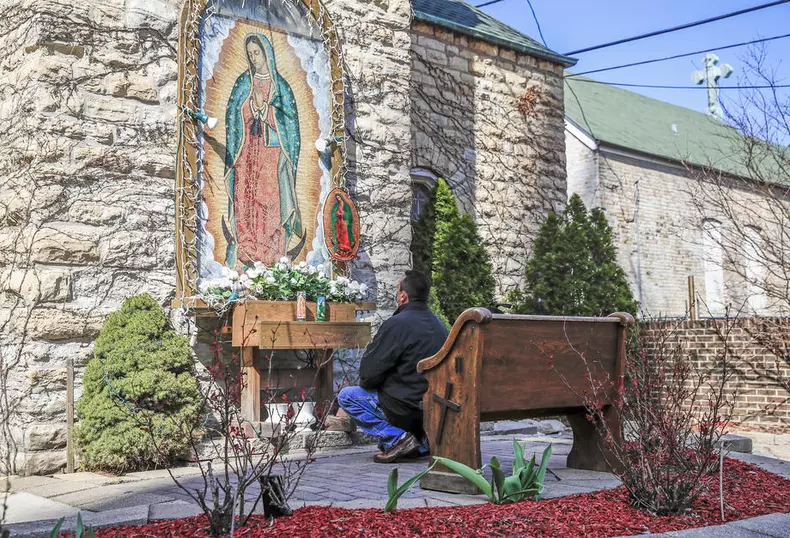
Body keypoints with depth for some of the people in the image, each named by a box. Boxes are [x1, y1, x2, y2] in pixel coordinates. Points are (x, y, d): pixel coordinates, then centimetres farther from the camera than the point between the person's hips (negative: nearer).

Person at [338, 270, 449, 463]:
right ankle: (420, 442, 14)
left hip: (409, 409, -8)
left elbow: (369, 374, -15)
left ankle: (396, 438, -8)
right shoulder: (438, 324, 10)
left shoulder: (397, 324, -16)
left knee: (346, 396, 4)